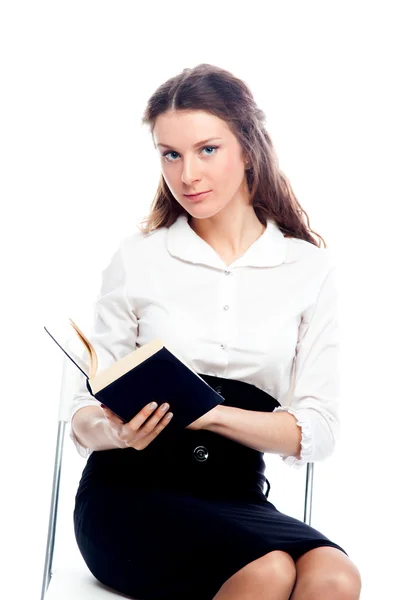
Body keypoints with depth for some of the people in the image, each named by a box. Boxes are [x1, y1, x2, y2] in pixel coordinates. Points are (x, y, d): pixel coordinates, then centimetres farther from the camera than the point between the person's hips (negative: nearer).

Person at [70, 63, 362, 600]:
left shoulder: (310, 268, 5)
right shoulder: (137, 258, 3)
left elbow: (317, 431, -2)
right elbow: (85, 415, 4)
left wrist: (211, 412, -18)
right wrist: (114, 430, -20)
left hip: (236, 496, 2)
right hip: (131, 491, -1)